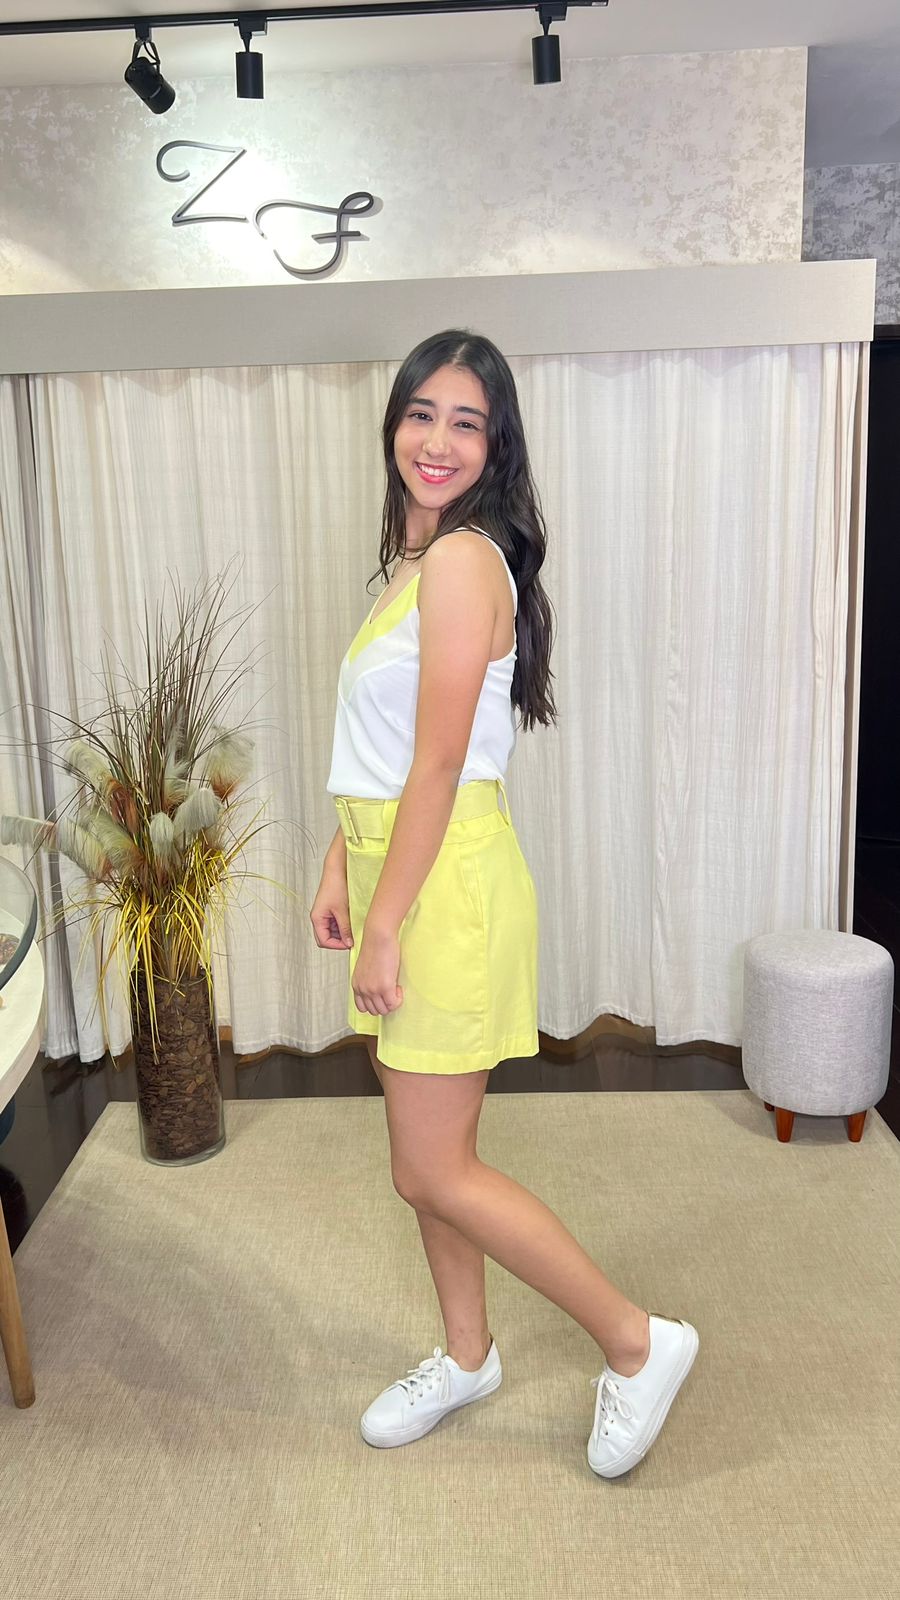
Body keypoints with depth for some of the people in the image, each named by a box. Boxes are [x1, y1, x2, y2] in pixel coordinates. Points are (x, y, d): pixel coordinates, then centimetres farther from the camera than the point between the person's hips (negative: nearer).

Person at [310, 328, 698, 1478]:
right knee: (429, 1157, 19)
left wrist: (384, 927, -17)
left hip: (448, 882, -9)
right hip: (396, 867, 9)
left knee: (434, 1173, 1)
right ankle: (467, 1354, 38)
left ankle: (638, 1341, 18)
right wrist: (338, 870, 15)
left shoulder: (464, 561, -16)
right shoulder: (416, 556, 14)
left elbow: (438, 766, -20)